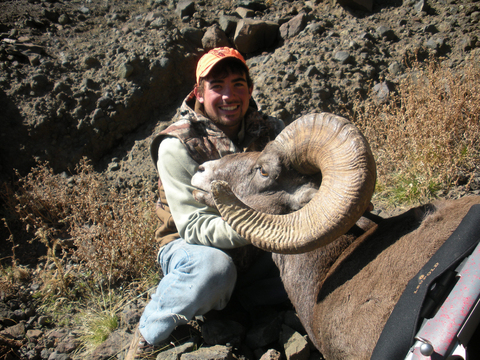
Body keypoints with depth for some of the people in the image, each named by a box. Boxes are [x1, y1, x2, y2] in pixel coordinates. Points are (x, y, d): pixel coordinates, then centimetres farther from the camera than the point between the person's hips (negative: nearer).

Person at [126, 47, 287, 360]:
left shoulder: (271, 131, -4)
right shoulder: (178, 146, -18)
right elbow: (193, 227, -23)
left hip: (255, 252, 5)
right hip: (192, 247, -4)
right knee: (214, 267, -38)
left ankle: (238, 293, 3)